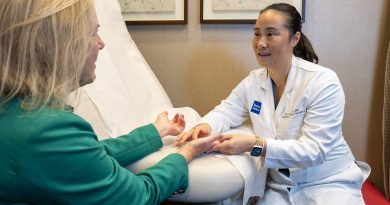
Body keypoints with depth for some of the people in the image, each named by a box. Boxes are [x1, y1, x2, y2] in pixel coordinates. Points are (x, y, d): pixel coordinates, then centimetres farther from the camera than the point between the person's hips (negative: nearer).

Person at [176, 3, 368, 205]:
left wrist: (255, 145, -35)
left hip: (329, 184, -3)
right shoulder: (253, 81, 1)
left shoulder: (323, 82, -17)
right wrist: (205, 126, -22)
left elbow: (313, 150, -22)